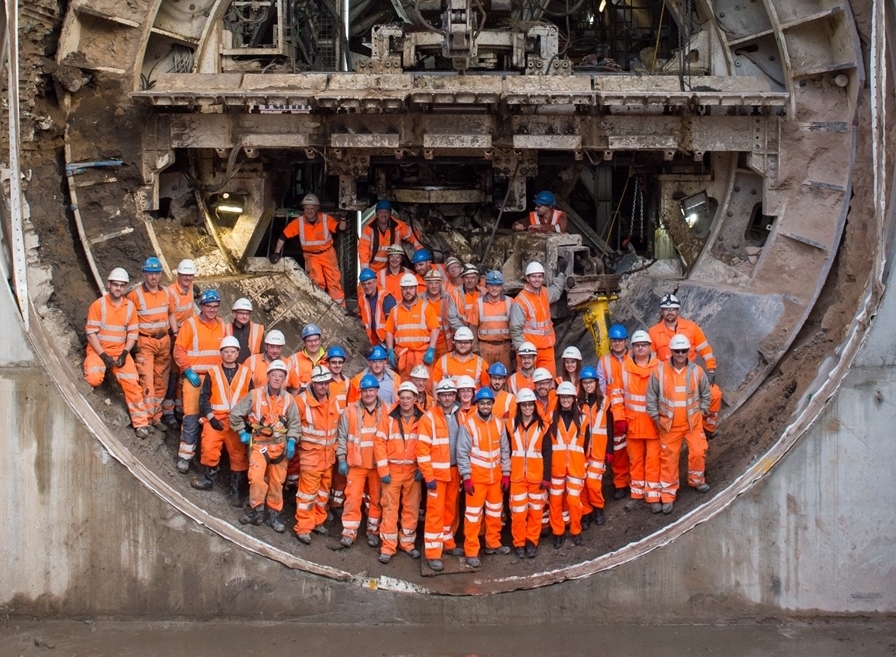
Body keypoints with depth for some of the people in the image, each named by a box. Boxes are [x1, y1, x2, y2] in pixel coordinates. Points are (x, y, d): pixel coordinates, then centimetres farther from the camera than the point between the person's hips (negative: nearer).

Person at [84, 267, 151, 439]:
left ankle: (141, 423, -2)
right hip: (98, 351, -3)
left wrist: (124, 353, -8)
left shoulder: (130, 307, 3)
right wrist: (103, 356, -16)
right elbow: (91, 333, -9)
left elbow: (132, 334, 6)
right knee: (94, 379, -30)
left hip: (120, 351, 3)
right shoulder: (98, 305, -8)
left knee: (132, 383, -12)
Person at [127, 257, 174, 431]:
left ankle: (157, 417, 17)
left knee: (161, 379, 8)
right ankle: (147, 418, -6)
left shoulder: (166, 293, 7)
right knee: (147, 379, -10)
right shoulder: (135, 294, -8)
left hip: (164, 341, 5)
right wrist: (132, 341, -10)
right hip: (145, 342, -5)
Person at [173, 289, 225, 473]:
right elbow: (179, 350, -5)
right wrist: (188, 371, -12)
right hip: (194, 377, -4)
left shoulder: (223, 326, 8)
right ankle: (185, 456, 2)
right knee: (192, 417, -5)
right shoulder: (191, 324, -4)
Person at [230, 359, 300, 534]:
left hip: (280, 445, 2)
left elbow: (294, 424, 8)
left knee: (277, 482, 7)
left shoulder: (289, 399, -1)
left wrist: (291, 441, -6)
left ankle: (273, 514, 22)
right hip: (259, 443, -2)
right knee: (256, 476, -20)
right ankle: (256, 511, -2)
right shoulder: (255, 395, -6)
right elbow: (235, 414, 3)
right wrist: (242, 433, 1)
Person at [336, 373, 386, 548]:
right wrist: (341, 459, -2)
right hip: (356, 463, -1)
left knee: (377, 498, 9)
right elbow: (342, 436, 2)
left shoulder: (386, 411, -2)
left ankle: (373, 531, 21)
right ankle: (349, 532, 9)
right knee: (353, 498, 0)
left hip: (379, 464, 1)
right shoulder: (351, 410, -3)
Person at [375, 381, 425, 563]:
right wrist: (383, 470, -10)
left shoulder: (422, 420, 0)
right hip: (392, 470, -1)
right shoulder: (390, 419, -3)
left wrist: (422, 468, -5)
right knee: (390, 509, 1)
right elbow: (379, 443, -5)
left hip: (413, 471, 2)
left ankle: (408, 543, 22)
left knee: (411, 508, 9)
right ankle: (388, 547, 7)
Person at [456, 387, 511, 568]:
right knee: (473, 515, -1)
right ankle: (471, 552, 6)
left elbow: (505, 450, 10)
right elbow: (462, 453, -11)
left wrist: (506, 474, 6)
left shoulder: (499, 424, 4)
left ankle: (493, 544, 32)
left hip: (496, 476, 5)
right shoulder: (468, 425, -11)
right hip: (476, 477, -5)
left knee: (495, 512, 16)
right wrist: (466, 477, -14)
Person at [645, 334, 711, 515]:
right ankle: (668, 495, 14)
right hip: (668, 424, -1)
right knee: (669, 457, 4)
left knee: (698, 452, -1)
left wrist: (701, 412, 4)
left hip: (693, 421, 1)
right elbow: (651, 396, -3)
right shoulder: (659, 371, -11)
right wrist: (656, 418, -3)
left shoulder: (697, 371, -6)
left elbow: (705, 394, 9)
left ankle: (696, 480, 29)